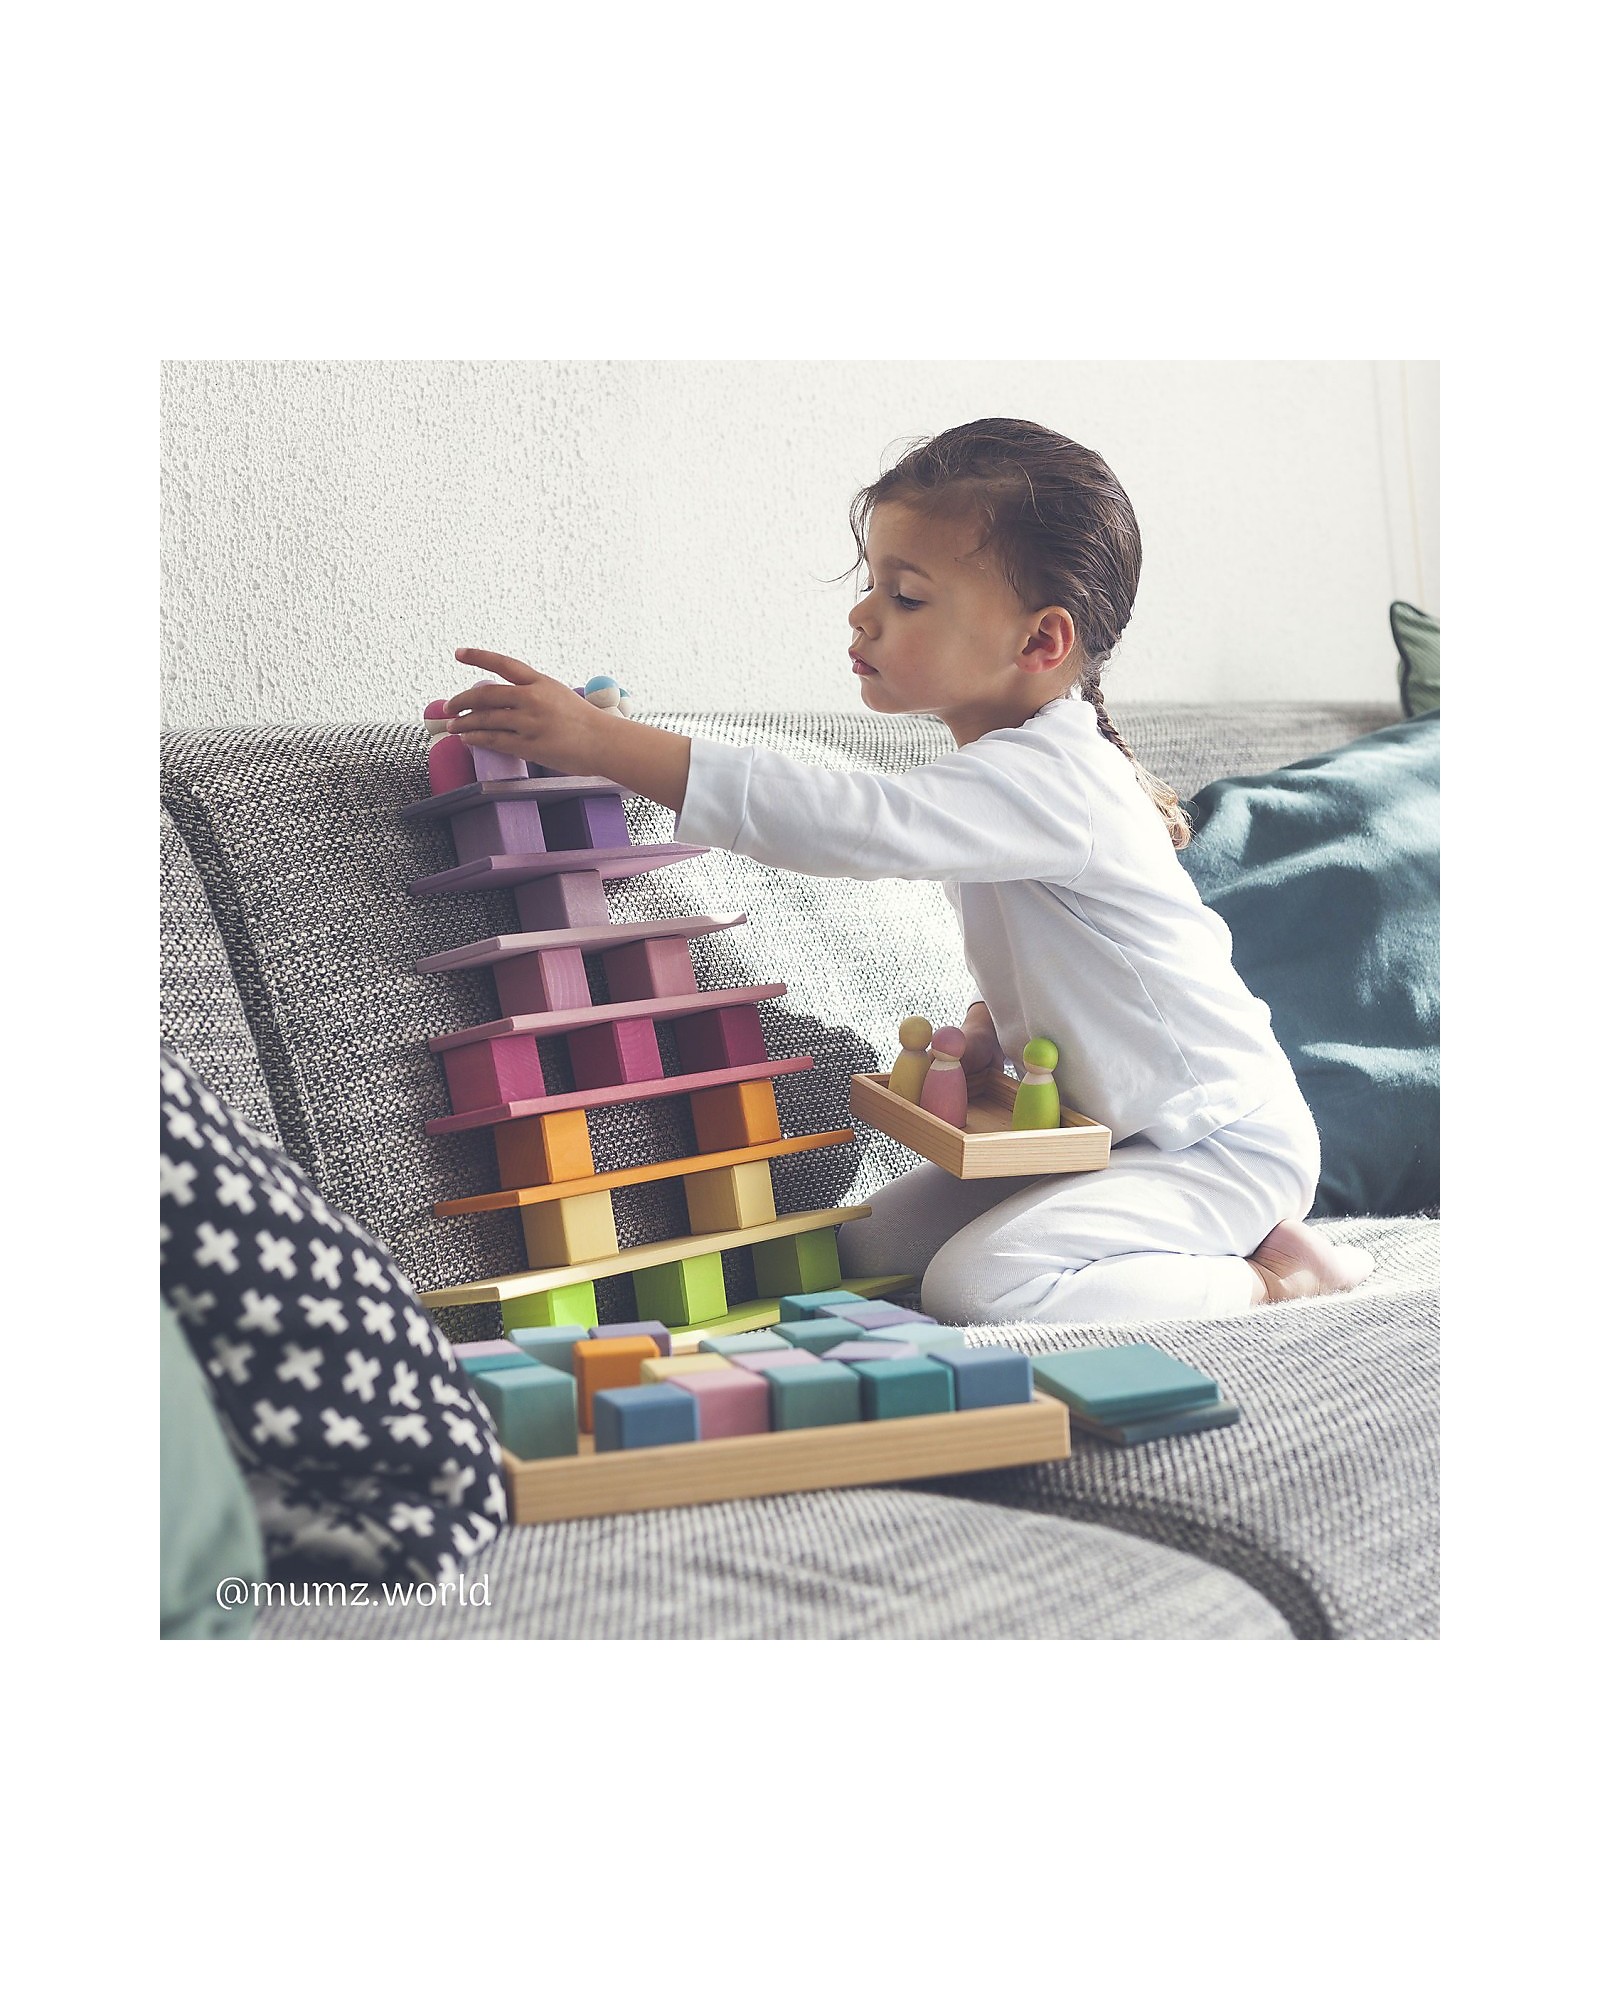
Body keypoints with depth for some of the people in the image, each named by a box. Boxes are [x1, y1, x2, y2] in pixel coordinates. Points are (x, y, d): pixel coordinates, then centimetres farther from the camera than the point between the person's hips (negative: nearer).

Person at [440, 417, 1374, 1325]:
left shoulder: (1040, 780, -27)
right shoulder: (1022, 766, 6)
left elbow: (846, 821, -41)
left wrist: (599, 738, -43)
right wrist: (1001, 1024, 0)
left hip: (1227, 1144, -10)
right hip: (1106, 1127, 10)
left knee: (981, 1284, -26)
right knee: (871, 1247, 5)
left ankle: (1272, 1278, -7)